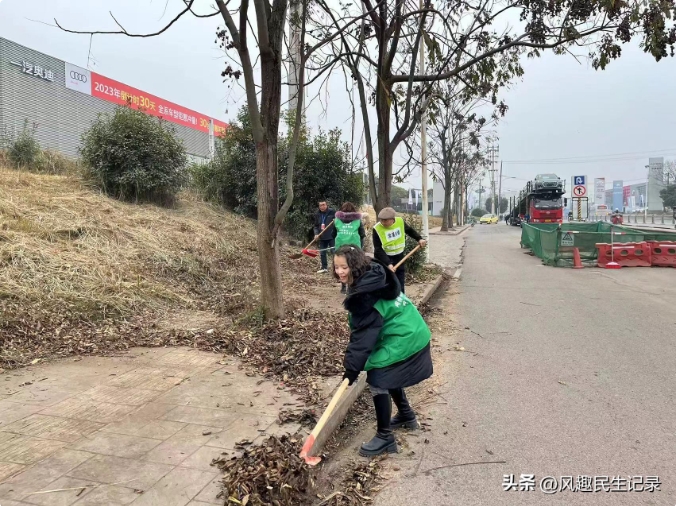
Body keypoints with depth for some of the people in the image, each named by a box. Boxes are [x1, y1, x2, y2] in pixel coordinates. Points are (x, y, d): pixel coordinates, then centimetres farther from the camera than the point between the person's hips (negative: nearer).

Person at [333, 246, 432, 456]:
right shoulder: (373, 279, 5)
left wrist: (351, 369, -15)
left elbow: (363, 335, -22)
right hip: (412, 334, 10)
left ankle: (384, 438, 6)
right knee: (389, 375, 24)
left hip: (404, 340, -10)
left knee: (377, 379, -6)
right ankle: (406, 415, 44)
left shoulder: (365, 294, -24)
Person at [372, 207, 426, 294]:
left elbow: (410, 230, 12)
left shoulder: (400, 222, -10)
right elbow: (378, 250, -24)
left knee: (400, 285, 13)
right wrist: (388, 263, -33)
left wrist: (419, 239, -1)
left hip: (399, 257, 4)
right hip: (384, 259, -4)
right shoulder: (377, 229, -22)